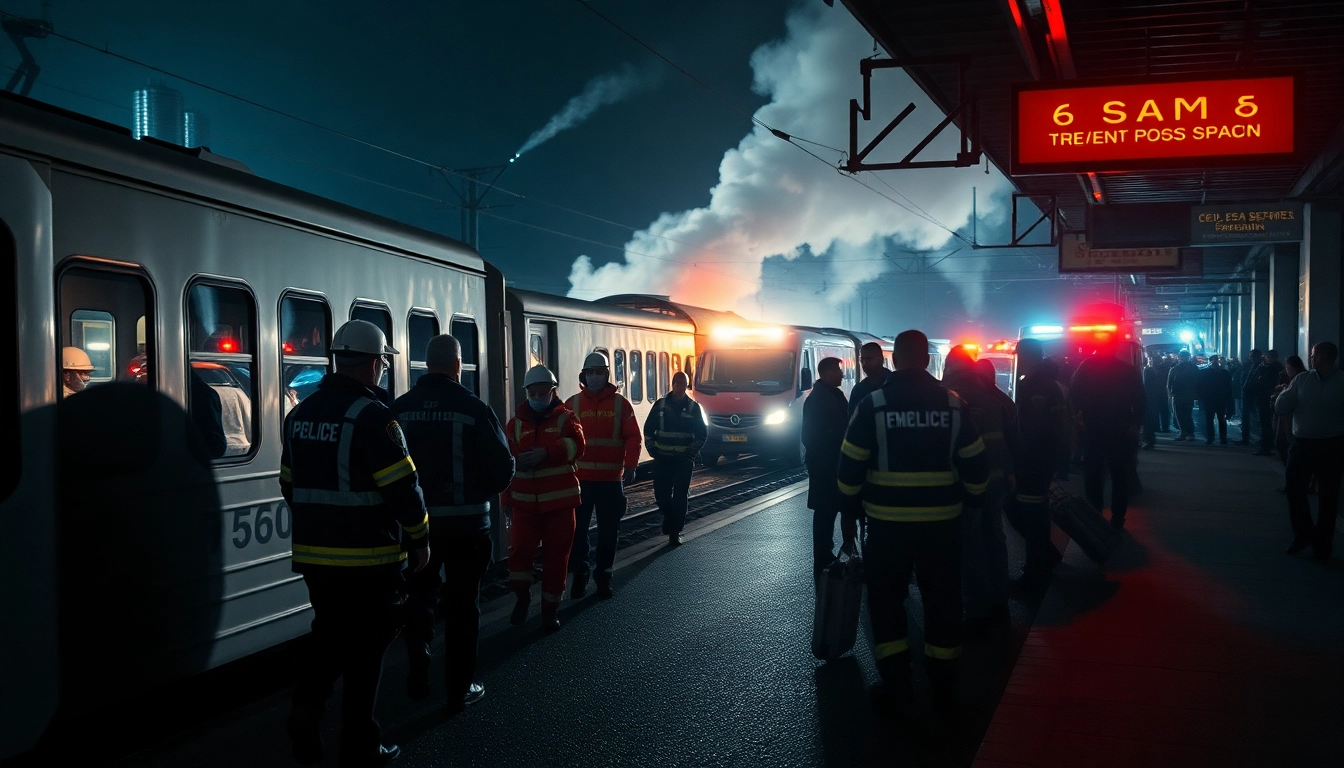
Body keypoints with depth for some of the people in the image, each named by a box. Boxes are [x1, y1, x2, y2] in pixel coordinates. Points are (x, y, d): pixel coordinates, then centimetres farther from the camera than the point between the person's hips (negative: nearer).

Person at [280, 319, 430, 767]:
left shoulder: (301, 413, 8)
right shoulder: (372, 414, -16)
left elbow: (291, 484, 15)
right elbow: (402, 487, -18)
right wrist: (420, 539, -5)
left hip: (314, 554, 6)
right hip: (367, 557, -6)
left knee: (329, 639, 22)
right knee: (364, 651, 5)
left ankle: (307, 709, 3)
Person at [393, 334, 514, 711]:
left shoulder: (400, 409, -3)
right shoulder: (473, 409, -13)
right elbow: (502, 469, -10)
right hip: (465, 522, -3)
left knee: (419, 598, 20)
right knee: (462, 604, 8)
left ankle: (418, 676, 25)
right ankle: (460, 688, 13)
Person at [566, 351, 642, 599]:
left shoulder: (620, 403, 2)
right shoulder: (573, 404, 2)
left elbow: (634, 437, 0)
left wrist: (630, 466, -11)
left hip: (611, 479, 0)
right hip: (580, 478, 0)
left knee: (608, 530, 8)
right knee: (578, 528, 4)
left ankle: (604, 577, 19)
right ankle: (580, 574, 19)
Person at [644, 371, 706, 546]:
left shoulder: (693, 407, 3)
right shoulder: (661, 405, 4)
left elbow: (701, 434, 7)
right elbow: (648, 429, 9)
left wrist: (692, 452, -3)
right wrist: (652, 448, -1)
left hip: (683, 459, -1)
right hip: (662, 458, 1)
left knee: (680, 496, -3)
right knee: (661, 493, 1)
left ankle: (675, 531, 3)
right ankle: (668, 515, 31)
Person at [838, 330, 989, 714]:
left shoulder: (873, 405, -5)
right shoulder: (954, 404, 0)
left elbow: (851, 467, -4)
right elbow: (976, 466, 3)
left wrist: (852, 506, 11)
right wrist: (970, 503, 18)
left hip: (887, 522, -2)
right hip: (943, 522, 2)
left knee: (886, 599, 11)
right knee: (942, 601, 12)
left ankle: (895, 685, 11)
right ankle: (944, 687, 19)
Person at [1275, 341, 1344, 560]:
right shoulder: (1302, 379, 4)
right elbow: (1281, 408, 1)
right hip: (1302, 443, 2)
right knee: (1295, 489, 2)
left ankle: (1323, 542, 19)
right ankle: (1304, 534, 21)